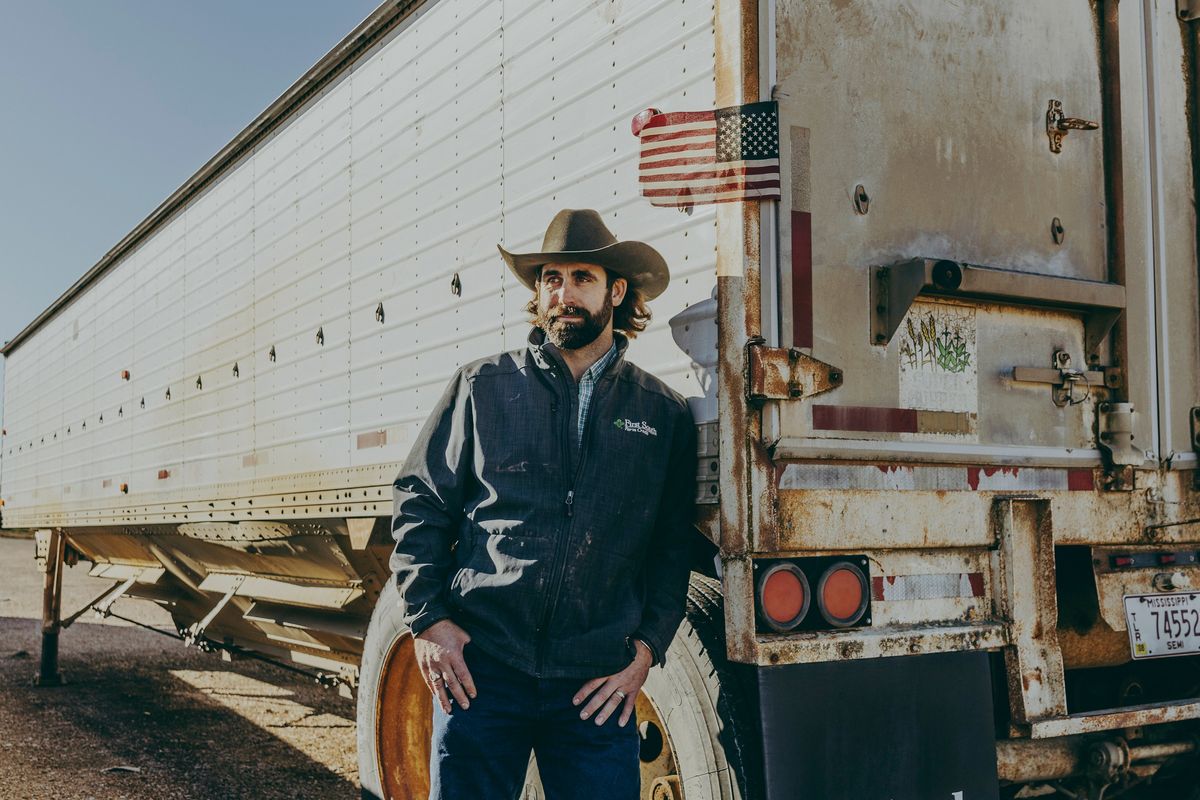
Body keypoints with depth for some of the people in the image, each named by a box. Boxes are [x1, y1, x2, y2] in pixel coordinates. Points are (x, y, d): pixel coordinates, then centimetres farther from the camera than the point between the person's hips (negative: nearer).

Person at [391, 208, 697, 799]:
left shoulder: (663, 414, 8)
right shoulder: (482, 388, 7)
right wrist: (427, 619, -2)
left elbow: (673, 548, 10)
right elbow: (417, 505, 7)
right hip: (477, 667, 0)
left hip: (597, 684, 1)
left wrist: (647, 646, 1)